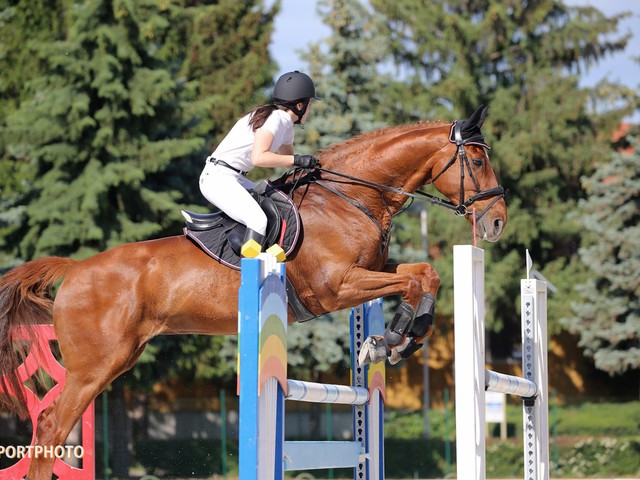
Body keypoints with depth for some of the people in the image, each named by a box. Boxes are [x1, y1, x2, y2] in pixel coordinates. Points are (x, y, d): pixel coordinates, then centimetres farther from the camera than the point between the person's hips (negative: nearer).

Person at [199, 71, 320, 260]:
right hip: (218, 177, -10)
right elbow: (258, 157, -27)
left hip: (236, 179, 10)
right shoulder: (274, 118, -15)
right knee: (257, 220, -27)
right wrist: (297, 160, -22)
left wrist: (308, 166, 13)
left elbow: (287, 156, 30)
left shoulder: (287, 125, 13)